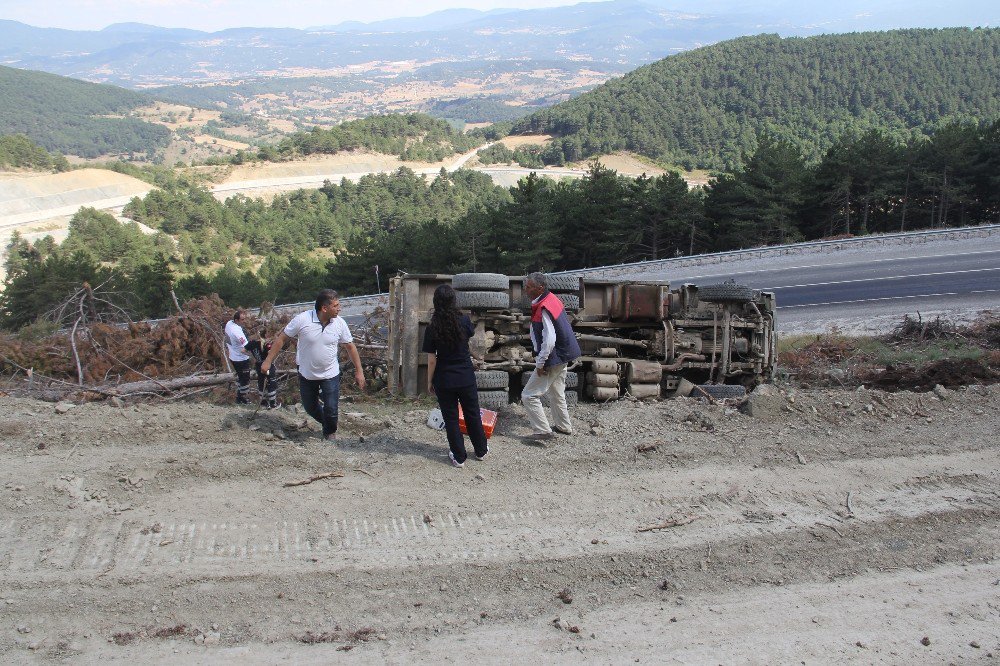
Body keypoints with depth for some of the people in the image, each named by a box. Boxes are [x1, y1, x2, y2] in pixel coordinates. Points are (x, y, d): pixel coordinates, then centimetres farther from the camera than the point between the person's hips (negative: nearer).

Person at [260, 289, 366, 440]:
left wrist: (359, 371, 0)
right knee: (310, 407, 16)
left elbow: (350, 346, -1)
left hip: (330, 374, 0)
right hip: (307, 375, 0)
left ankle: (330, 433, 31)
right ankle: (327, 424, 47)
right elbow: (281, 339, -10)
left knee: (331, 409, 0)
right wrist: (268, 361, -9)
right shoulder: (302, 319, -21)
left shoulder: (339, 323, -13)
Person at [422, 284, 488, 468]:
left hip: (444, 380, -2)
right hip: (466, 377, 2)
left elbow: (432, 360, -11)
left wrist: (429, 382, 1)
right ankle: (481, 450, 32)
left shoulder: (432, 328, -15)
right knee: (473, 414, 18)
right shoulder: (464, 320, -11)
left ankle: (459, 457, 18)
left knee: (451, 418, 11)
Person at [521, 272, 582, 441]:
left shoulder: (544, 309, -27)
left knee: (529, 395, -3)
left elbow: (549, 341, -30)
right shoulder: (552, 298, 2)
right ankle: (563, 426, 38)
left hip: (553, 359, -10)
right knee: (556, 392, 26)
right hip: (563, 356, 10)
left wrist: (540, 364, -21)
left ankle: (542, 431, -1)